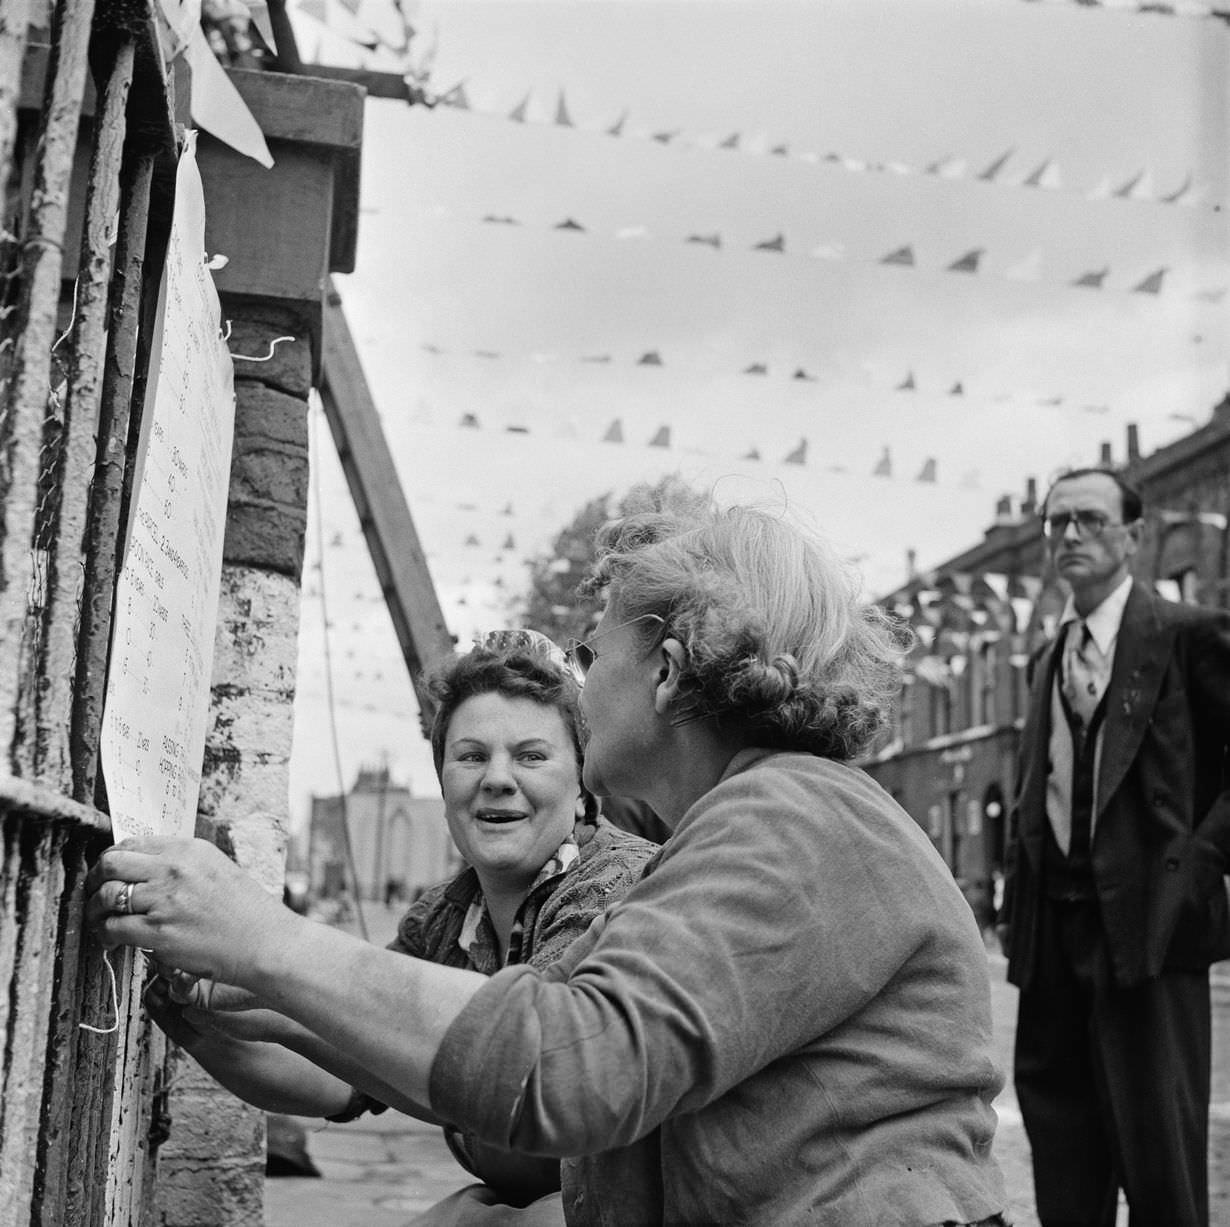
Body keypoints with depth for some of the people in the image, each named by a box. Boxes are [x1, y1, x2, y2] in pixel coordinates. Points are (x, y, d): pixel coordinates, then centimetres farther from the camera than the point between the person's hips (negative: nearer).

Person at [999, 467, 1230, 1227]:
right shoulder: (1050, 661, 17)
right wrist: (1020, 909, 9)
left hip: (1147, 924, -7)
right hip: (1057, 933, 7)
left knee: (1160, 1159, -2)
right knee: (1063, 1159, 14)